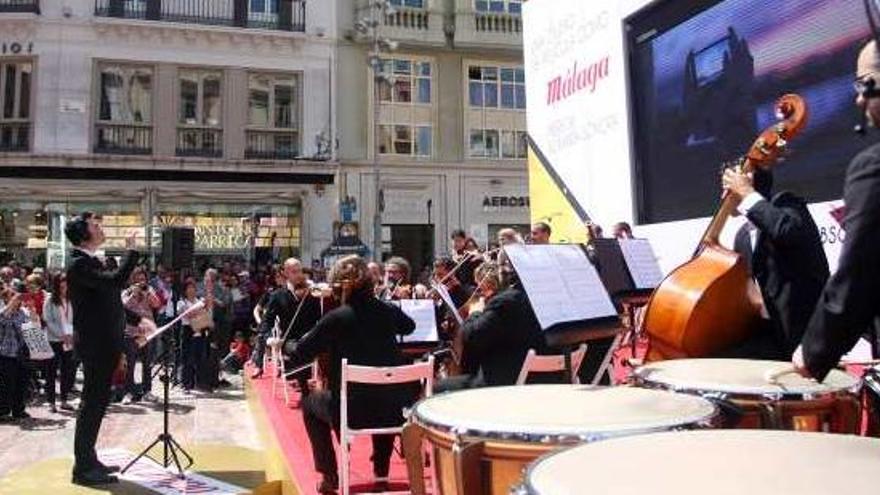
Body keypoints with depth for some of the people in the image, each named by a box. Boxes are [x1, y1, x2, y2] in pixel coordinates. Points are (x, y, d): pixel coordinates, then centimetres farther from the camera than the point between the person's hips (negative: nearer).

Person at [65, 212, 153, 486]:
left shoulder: (92, 262, 15)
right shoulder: (79, 264, -16)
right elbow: (116, 281, -31)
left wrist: (138, 320, 17)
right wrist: (131, 251, -21)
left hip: (103, 344, 10)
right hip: (95, 345, -10)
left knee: (97, 402, 15)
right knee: (92, 403, -3)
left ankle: (88, 460, 26)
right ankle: (82, 468, 6)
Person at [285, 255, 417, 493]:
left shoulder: (335, 318, -11)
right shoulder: (388, 311, 2)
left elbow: (299, 354, -1)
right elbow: (409, 327, 26)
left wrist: (287, 344, 20)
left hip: (353, 410, -3)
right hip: (396, 407, 4)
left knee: (310, 404, 25)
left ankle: (330, 476, 21)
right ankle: (381, 471, 37)